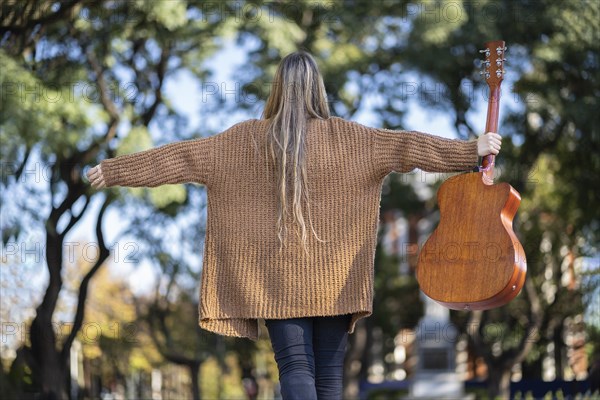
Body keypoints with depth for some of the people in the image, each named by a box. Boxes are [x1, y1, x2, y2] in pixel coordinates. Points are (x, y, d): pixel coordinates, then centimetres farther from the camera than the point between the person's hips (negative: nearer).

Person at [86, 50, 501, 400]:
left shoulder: (247, 138, -1)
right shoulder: (343, 136, -3)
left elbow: (180, 157, 2)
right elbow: (407, 145, -5)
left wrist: (116, 170, 10)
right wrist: (473, 149, -1)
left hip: (277, 276, 0)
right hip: (333, 276, 0)